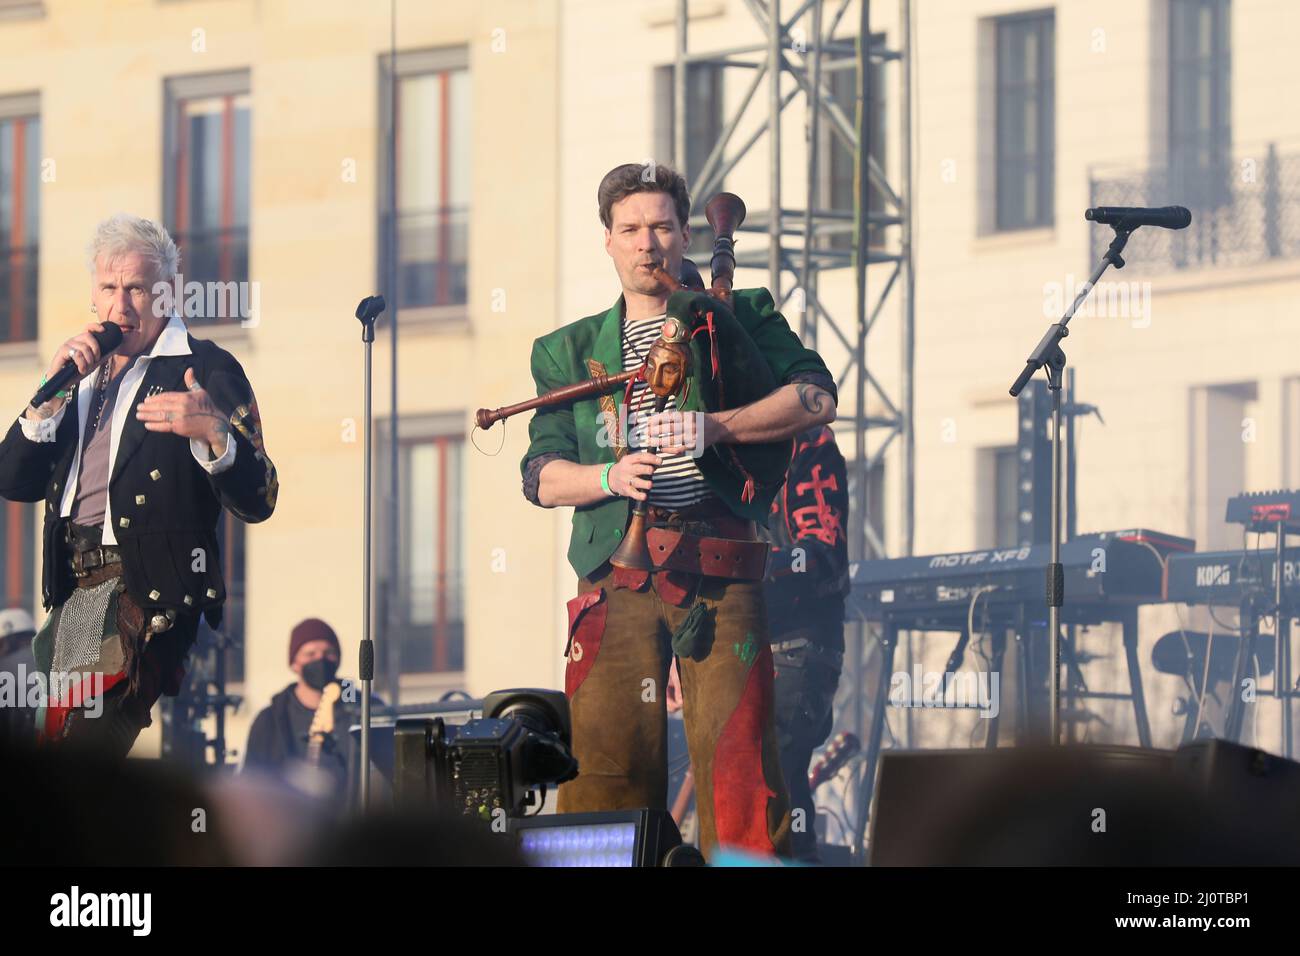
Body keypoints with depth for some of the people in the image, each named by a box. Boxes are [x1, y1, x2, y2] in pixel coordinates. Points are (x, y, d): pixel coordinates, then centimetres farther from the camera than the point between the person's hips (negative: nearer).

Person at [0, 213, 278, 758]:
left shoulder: (206, 368, 2)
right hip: (72, 597, 7)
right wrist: (52, 394, 0)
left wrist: (213, 432, -27)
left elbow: (257, 502, -6)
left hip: (149, 594, -7)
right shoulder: (82, 373, 21)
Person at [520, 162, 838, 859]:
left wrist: (715, 428, -12)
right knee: (605, 760, -6)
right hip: (616, 582, 2)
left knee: (735, 750, -12)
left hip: (719, 573, -2)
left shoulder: (740, 318, 15)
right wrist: (610, 476, -9)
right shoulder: (570, 352, 21)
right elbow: (541, 475, 12)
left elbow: (816, 397, 1)